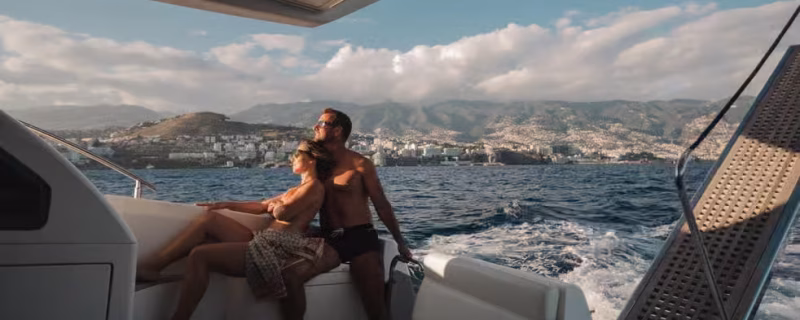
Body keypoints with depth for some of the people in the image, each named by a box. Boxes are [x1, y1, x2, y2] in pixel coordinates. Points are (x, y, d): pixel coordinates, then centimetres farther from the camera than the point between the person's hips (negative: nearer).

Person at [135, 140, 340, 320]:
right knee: (210, 219, 1)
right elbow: (262, 206, 26)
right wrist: (227, 205, 18)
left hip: (277, 248, -10)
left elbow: (283, 213, -18)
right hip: (264, 242, 10)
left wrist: (274, 207, 6)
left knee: (199, 255, -20)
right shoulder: (301, 188, 25)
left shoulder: (314, 187, -5)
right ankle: (151, 265, -6)